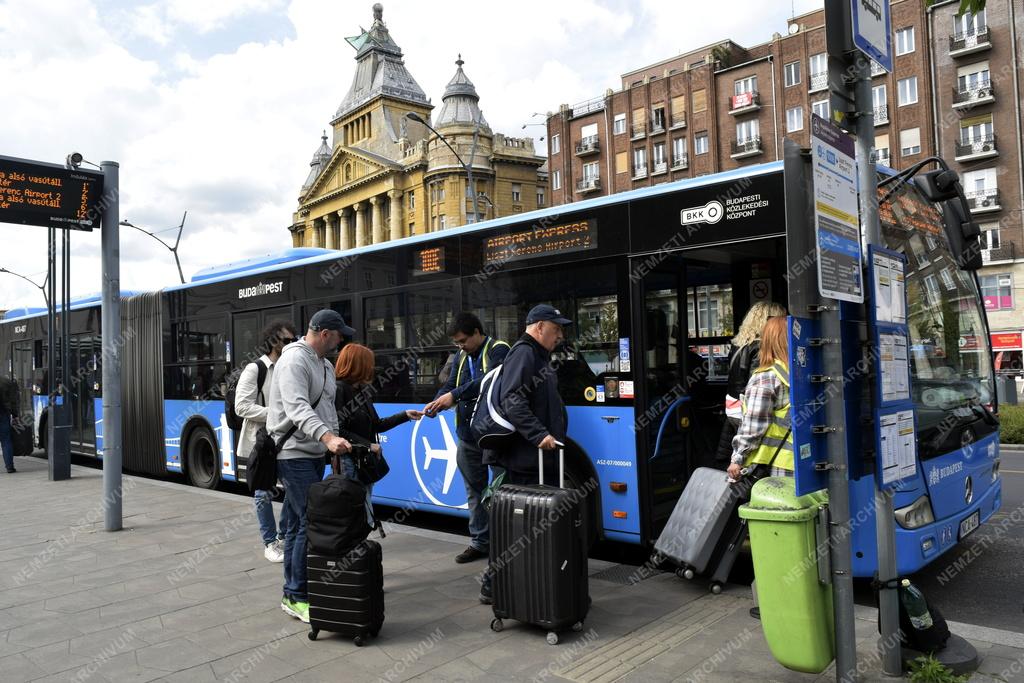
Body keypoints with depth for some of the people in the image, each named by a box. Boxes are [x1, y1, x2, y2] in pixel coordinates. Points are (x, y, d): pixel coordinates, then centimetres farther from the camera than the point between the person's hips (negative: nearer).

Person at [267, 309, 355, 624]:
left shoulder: (324, 364, 16)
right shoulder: (294, 360, -15)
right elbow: (298, 408, -29)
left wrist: (335, 441, 15)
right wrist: (327, 437, -41)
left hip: (315, 454, 9)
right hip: (294, 455, -9)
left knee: (297, 523, 14)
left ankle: (294, 590, 23)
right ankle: (296, 597, 0)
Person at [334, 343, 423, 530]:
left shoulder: (362, 390, 14)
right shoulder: (339, 390, -12)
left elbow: (376, 425, 18)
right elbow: (338, 430, -19)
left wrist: (405, 415, 18)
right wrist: (367, 445, -18)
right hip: (349, 460, -9)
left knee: (365, 518, 12)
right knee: (364, 518, -9)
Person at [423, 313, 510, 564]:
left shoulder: (497, 350, -8)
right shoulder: (461, 357, 16)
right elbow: (449, 385, 10)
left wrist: (454, 395, -29)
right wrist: (435, 404, -11)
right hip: (468, 437, 8)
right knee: (475, 491, 15)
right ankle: (480, 542, 26)